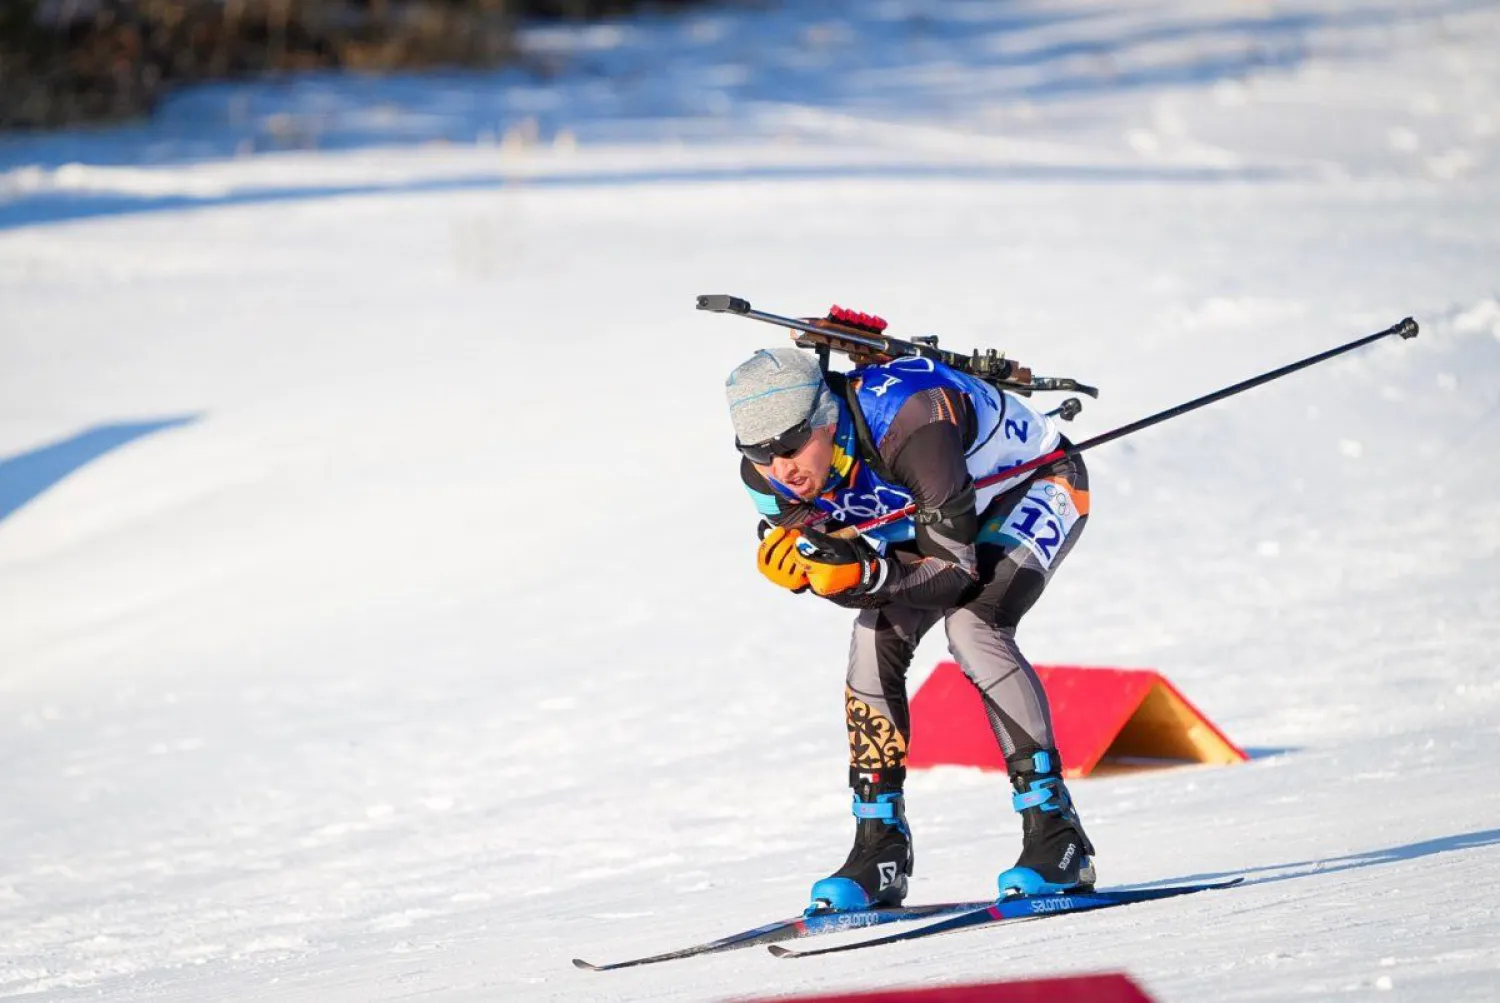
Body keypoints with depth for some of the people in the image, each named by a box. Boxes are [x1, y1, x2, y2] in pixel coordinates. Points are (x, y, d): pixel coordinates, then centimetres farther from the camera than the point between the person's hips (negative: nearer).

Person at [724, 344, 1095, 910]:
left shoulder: (907, 426, -41)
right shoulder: (769, 473, -21)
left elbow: (956, 569, -37)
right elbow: (836, 573, -14)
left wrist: (865, 573, -51)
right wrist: (795, 564, -36)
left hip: (1036, 486, -7)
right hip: (933, 512, 7)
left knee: (971, 626, -28)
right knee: (876, 639, -12)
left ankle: (1057, 836, -24)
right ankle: (879, 850, -4)